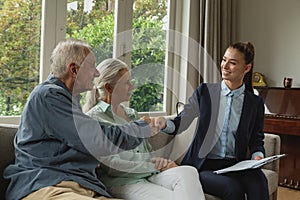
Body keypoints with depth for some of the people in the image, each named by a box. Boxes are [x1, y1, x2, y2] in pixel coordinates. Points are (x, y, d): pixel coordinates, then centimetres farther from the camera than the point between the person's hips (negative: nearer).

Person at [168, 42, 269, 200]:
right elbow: (181, 122, 0)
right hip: (203, 165, -1)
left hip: (235, 164, 2)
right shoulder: (205, 91, 6)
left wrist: (258, 156, -9)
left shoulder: (255, 103, 10)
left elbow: (256, 139, 14)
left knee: (258, 181, -31)